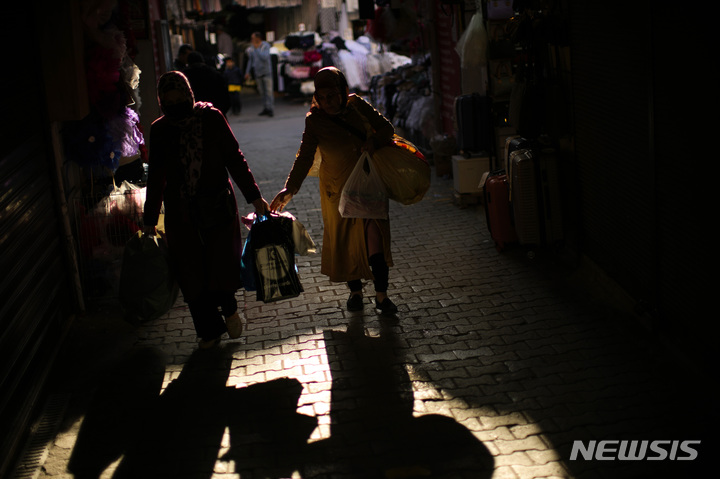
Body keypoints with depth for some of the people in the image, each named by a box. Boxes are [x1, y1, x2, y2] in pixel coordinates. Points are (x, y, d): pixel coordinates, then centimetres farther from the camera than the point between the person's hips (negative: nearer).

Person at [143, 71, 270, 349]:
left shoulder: (211, 118, -3)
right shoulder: (160, 129, 4)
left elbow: (234, 159, 0)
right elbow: (156, 177, 11)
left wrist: (254, 197, -3)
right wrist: (149, 220, 12)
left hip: (218, 204, -2)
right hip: (180, 211, 2)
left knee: (222, 259, -5)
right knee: (191, 269, 3)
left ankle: (228, 308, 27)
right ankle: (209, 329, 18)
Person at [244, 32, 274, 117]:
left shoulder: (265, 45, -10)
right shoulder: (251, 48, 3)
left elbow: (264, 57, -24)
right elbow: (250, 60, 13)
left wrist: (257, 48, -25)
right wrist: (247, 72, 11)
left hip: (266, 71, -5)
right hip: (257, 72, 5)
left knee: (269, 91, -7)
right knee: (262, 91, 8)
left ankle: (271, 109, -5)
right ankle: (265, 108, 14)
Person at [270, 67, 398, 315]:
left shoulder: (356, 105, -5)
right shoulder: (314, 120, -9)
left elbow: (386, 127, 4)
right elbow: (304, 157, -15)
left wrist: (374, 139, -18)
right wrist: (290, 188, -27)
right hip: (338, 189, 0)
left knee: (375, 239, -8)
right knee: (345, 241, 6)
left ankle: (381, 295, 2)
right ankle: (355, 291, 26)